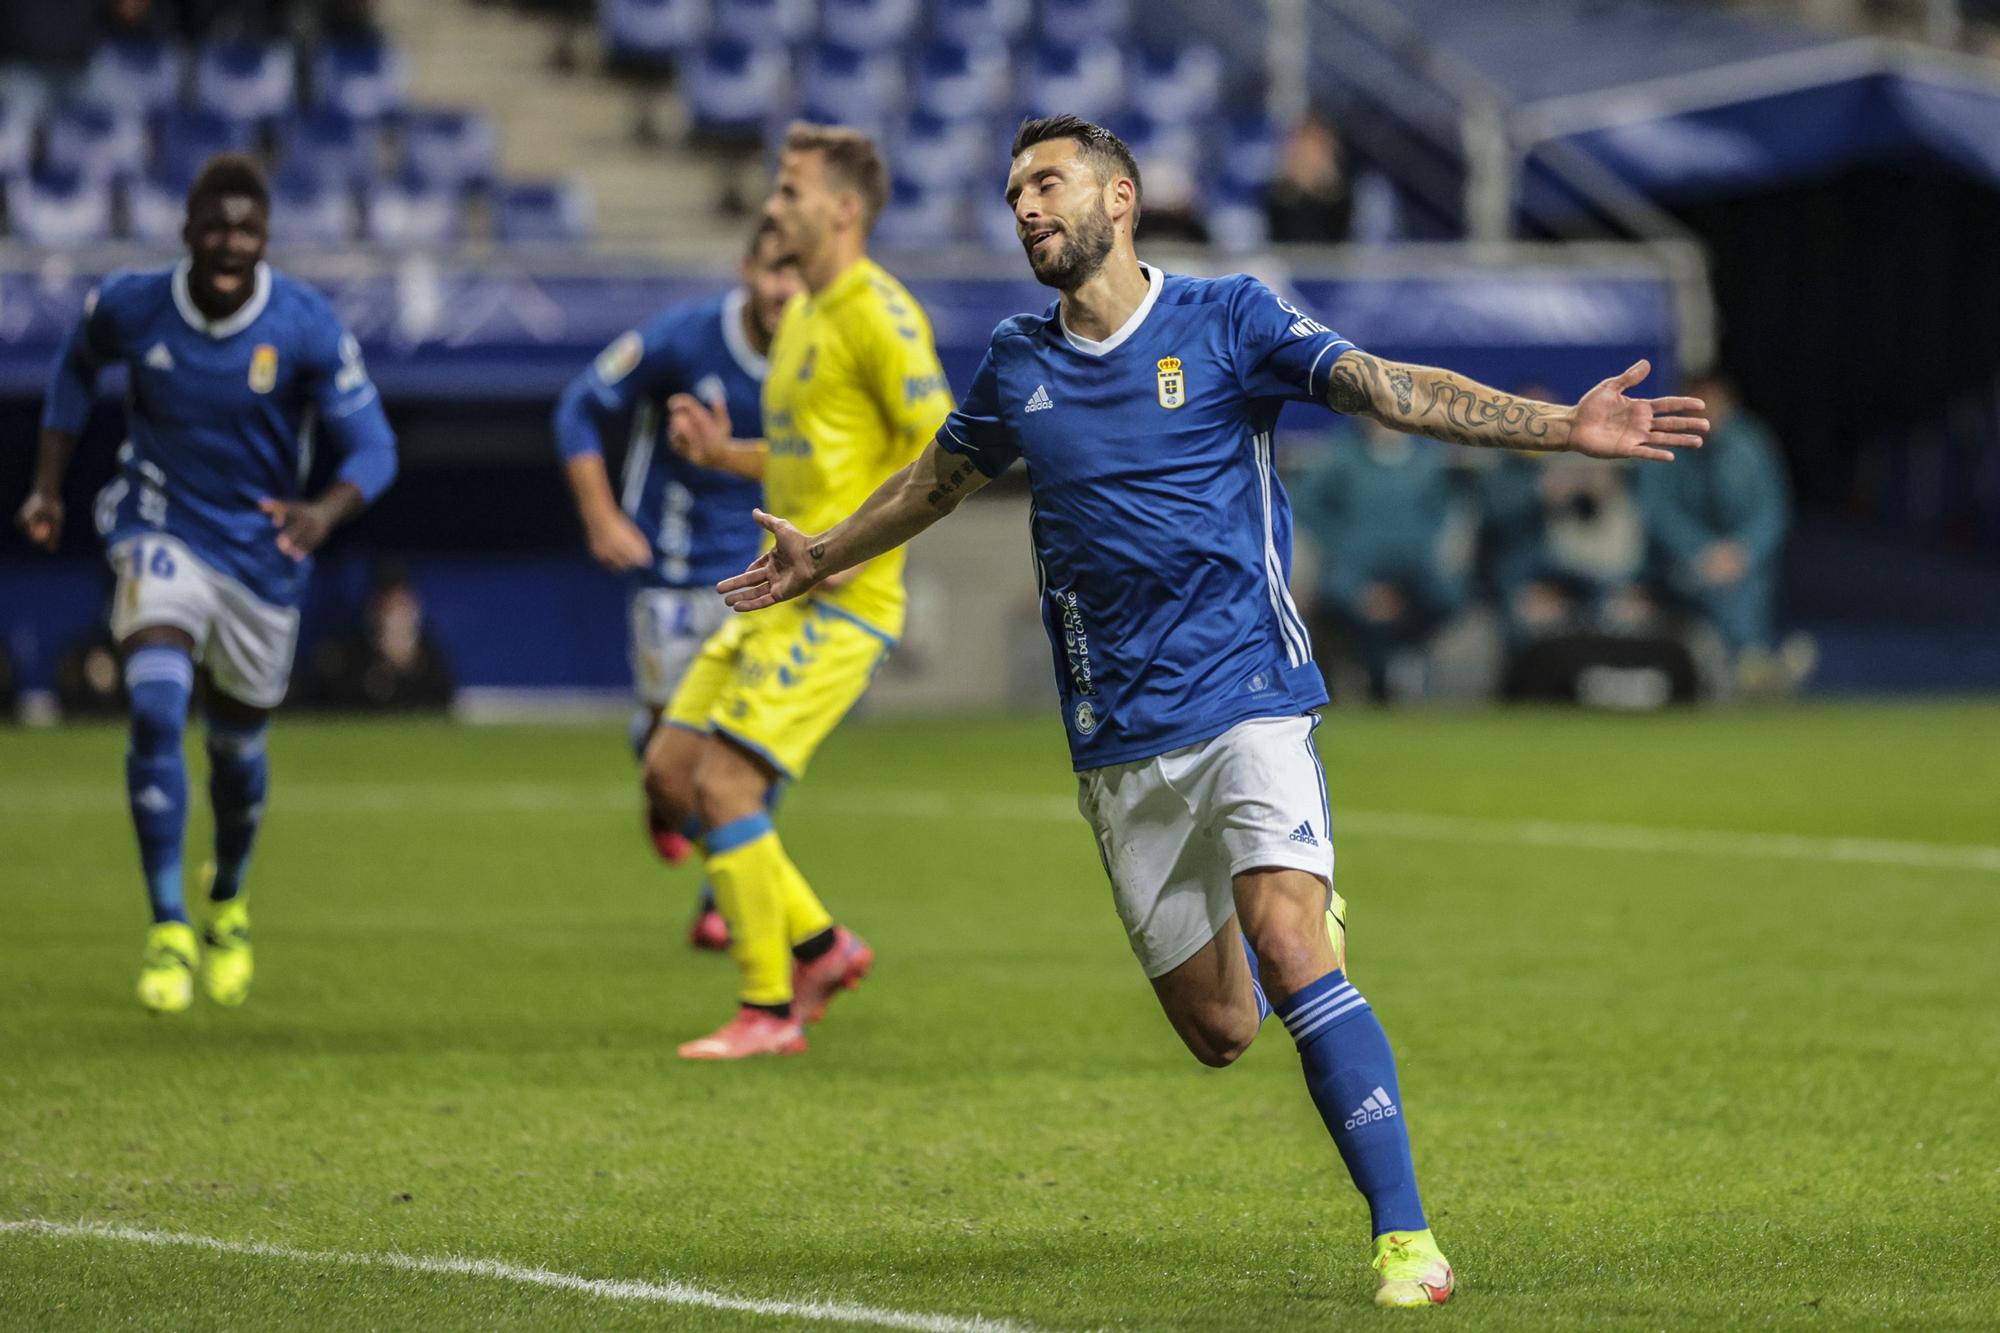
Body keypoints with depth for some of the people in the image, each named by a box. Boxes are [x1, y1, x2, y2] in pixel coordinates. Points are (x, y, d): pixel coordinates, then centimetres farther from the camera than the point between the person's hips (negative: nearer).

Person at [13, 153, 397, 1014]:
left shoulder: (306, 328, -16)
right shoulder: (129, 307, -11)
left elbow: (371, 445, -15)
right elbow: (77, 364, 12)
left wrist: (325, 512, -36)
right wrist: (48, 484, 5)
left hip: (263, 551, 0)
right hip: (162, 536, 0)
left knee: (236, 745, 13)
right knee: (155, 710, -23)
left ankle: (228, 904, 44)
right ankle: (168, 931, -17)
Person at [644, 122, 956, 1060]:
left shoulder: (875, 313, -13)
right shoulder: (802, 315, 17)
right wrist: (724, 454, 12)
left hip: (838, 604, -10)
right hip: (778, 596, 10)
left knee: (724, 781, -15)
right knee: (670, 771, 7)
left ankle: (769, 1010, -7)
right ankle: (818, 945, 17)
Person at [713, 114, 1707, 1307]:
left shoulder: (1227, 317, -1)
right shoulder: (1019, 366, 11)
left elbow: (1387, 389, -12)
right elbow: (940, 479, 30)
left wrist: (1561, 427, -25)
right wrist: (822, 556, 44)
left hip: (1247, 694, -4)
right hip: (1119, 739, 4)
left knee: (1290, 949, -24)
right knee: (1217, 1027, 3)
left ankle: (1405, 1236, -23)